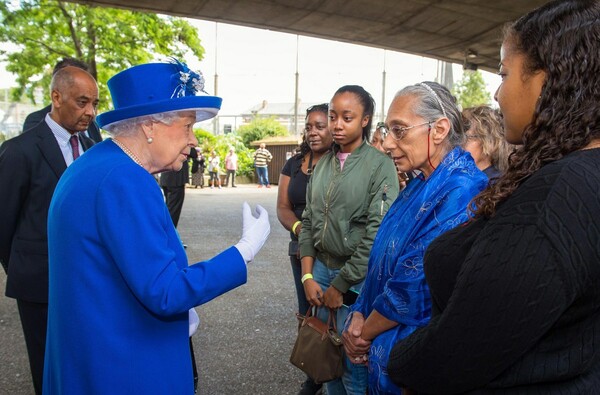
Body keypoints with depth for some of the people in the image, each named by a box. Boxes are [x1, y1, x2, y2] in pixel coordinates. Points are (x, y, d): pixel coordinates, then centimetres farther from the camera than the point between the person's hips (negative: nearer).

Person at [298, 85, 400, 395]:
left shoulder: (380, 165, -9)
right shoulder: (323, 164, 9)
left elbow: (377, 234, -14)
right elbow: (309, 221, 11)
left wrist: (340, 285, -11)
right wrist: (307, 276, 2)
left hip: (357, 278, -5)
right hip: (321, 269, 5)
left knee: (354, 370, 4)